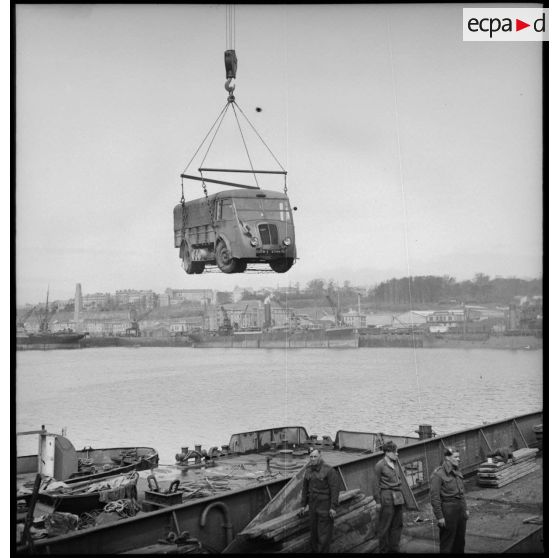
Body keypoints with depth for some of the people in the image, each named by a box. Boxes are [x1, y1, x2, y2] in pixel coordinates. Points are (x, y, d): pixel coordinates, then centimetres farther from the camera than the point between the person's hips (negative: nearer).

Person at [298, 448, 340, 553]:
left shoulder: (329, 471, -13)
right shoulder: (308, 471, 7)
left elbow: (335, 489, -15)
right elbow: (305, 488, 15)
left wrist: (333, 507, -18)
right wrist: (303, 505, 16)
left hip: (325, 506, -6)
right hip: (313, 505, 6)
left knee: (324, 532, -3)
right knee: (314, 531, 12)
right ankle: (314, 549, 24)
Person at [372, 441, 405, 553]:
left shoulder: (394, 464, 13)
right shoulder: (380, 465, -8)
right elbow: (376, 484, -7)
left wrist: (400, 496, 16)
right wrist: (378, 501, -10)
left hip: (398, 498, 7)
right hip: (387, 498, -7)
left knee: (398, 525, 10)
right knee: (385, 526, 1)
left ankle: (394, 549, 21)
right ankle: (383, 550, 11)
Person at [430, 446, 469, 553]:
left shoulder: (457, 472, 9)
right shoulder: (438, 474, -17)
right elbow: (434, 497, -17)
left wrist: (465, 508, 17)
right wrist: (439, 517, -18)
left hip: (460, 508, 8)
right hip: (448, 509, -8)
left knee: (460, 540, 17)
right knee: (447, 541, 2)